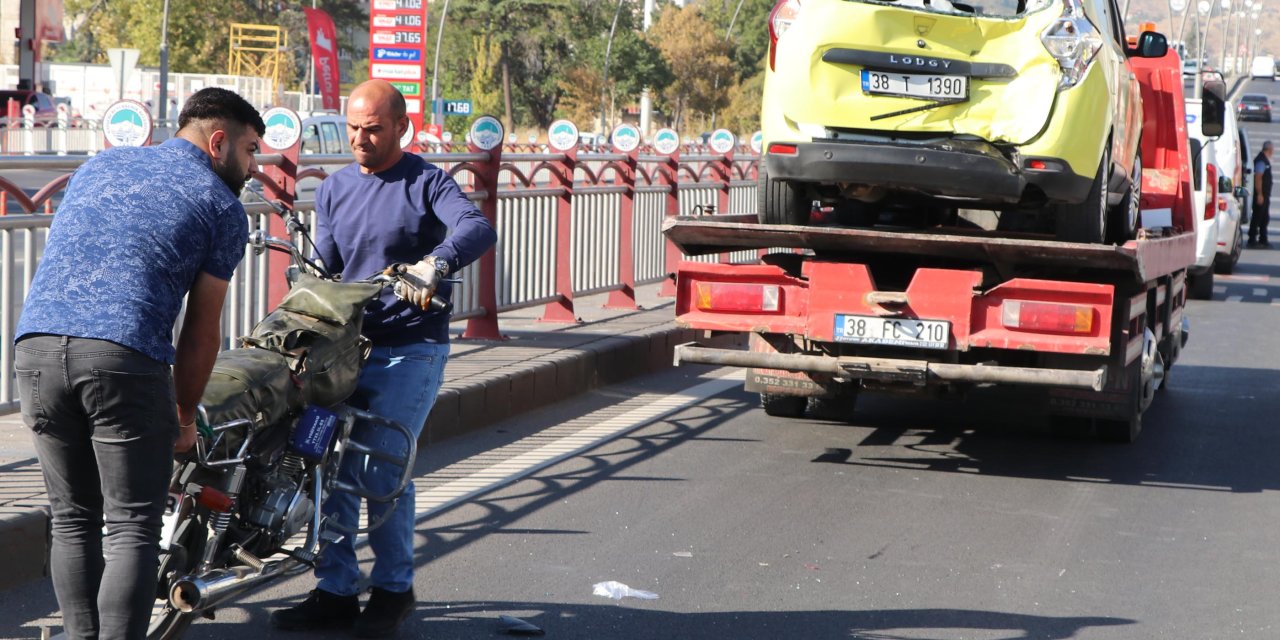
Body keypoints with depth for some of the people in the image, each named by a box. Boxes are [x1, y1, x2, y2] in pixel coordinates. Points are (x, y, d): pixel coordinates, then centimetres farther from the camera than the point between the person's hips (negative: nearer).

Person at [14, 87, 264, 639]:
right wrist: (185, 418, 23)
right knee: (132, 528, 2)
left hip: (36, 345, 5)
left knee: (73, 520, 15)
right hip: (125, 357, -5)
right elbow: (201, 330, 10)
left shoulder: (100, 164, 26)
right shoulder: (223, 206, 10)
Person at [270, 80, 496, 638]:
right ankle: (335, 590, 10)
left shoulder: (426, 183, -3)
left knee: (382, 467, -10)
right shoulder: (333, 190, 14)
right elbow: (323, 267, 12)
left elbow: (478, 229, -21)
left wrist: (435, 263, -41)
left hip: (411, 349, -5)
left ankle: (393, 588, 7)